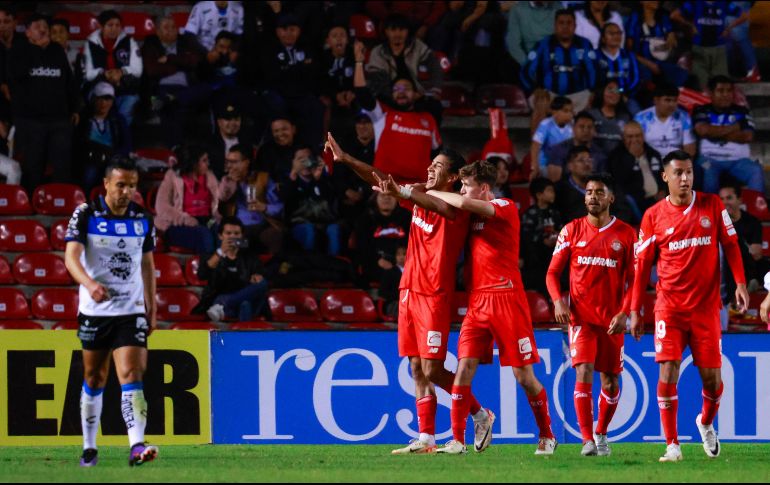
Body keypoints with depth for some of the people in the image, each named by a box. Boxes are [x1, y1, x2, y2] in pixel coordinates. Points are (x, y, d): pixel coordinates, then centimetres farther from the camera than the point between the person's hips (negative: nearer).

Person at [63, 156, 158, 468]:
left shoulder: (143, 219, 5)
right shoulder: (86, 215, -6)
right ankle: (89, 448, 22)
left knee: (131, 376, -14)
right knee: (94, 380, 10)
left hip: (131, 311, 1)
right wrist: (90, 284, -37)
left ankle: (137, 447, -26)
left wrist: (152, 309, 14)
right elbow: (71, 256, -18)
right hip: (94, 311, -1)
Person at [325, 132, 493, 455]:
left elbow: (441, 207, -32)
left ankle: (480, 415, 11)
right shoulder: (421, 197, 12)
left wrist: (401, 192, -42)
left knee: (432, 371, -8)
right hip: (410, 291, 7)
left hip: (435, 295, -7)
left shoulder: (456, 208, -9)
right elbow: (380, 180, 14)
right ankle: (425, 439, 5)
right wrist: (346, 160, 6)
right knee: (417, 370, 3)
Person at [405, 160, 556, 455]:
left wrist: (429, 192, -6)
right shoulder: (471, 215, 15)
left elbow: (463, 204, -19)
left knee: (524, 374, -1)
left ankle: (546, 436, 15)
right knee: (464, 366, -8)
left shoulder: (505, 208, -6)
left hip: (507, 298, -6)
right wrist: (398, 192, 7)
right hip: (477, 301, 6)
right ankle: (457, 440, -7)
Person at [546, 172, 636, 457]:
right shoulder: (572, 230, 4)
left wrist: (624, 313, -11)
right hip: (580, 314, -1)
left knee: (611, 380, 6)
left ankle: (601, 434, 28)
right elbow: (553, 272, 7)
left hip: (612, 319, 1)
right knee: (584, 373, -16)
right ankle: (587, 440, -18)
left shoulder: (626, 234, 2)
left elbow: (633, 279, 2)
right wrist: (557, 300, -11)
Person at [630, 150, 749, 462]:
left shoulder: (712, 205, 3)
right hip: (670, 306, -1)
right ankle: (672, 445, -8)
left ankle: (706, 423, 34)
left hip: (706, 305, 1)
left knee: (712, 376, 2)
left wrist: (740, 283, -6)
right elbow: (642, 265, 5)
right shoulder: (654, 216, 1)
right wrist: (635, 310, 2)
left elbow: (730, 245, 7)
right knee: (668, 372, -13)